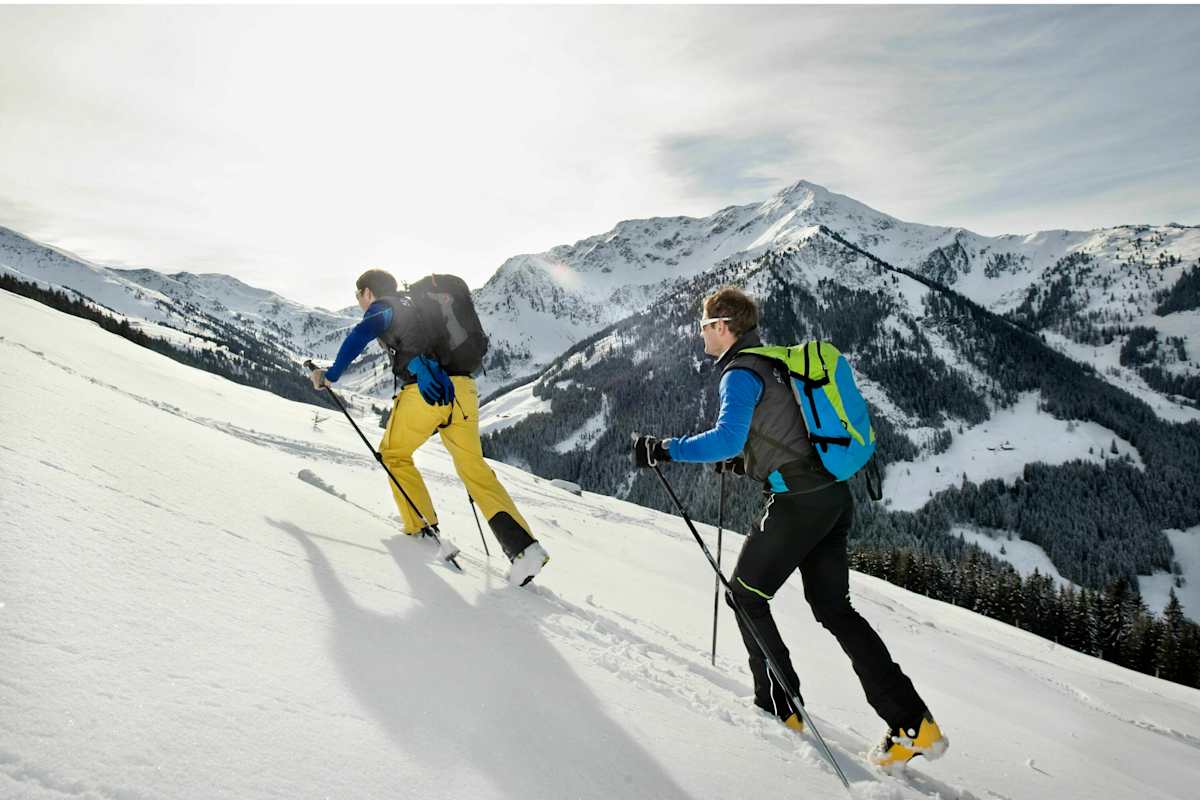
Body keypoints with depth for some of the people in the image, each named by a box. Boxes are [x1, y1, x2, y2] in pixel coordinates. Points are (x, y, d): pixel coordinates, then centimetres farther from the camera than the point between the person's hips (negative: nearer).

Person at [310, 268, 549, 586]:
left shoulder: (382, 308, 12)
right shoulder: (417, 306, 32)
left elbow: (360, 336, -10)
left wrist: (332, 374, -1)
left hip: (425, 390, -6)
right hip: (463, 389, 6)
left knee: (393, 453, 17)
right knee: (474, 469, 8)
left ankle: (423, 532, 9)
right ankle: (524, 546, -4)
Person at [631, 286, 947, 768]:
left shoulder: (741, 372, -11)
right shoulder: (776, 362, 18)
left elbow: (727, 438, -27)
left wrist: (664, 449, -19)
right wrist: (744, 462, 26)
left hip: (798, 503, -9)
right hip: (834, 496, 9)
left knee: (745, 595, 9)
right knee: (833, 608, 14)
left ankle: (780, 709, 17)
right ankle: (913, 722, 13)